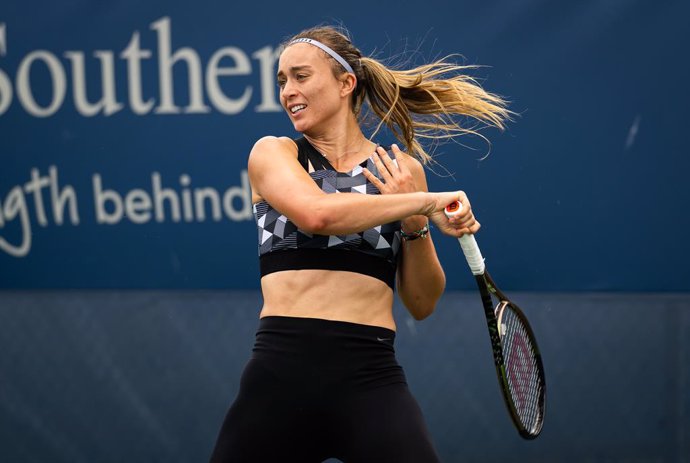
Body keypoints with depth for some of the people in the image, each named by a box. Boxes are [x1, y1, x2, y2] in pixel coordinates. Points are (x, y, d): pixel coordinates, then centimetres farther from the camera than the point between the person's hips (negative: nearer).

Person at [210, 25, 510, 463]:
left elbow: (422, 304, 14)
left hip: (371, 377, 1)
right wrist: (427, 202, -11)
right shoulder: (272, 152, 8)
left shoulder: (402, 170, 13)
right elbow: (317, 213, -16)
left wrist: (415, 224, -2)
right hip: (281, 370, -1)